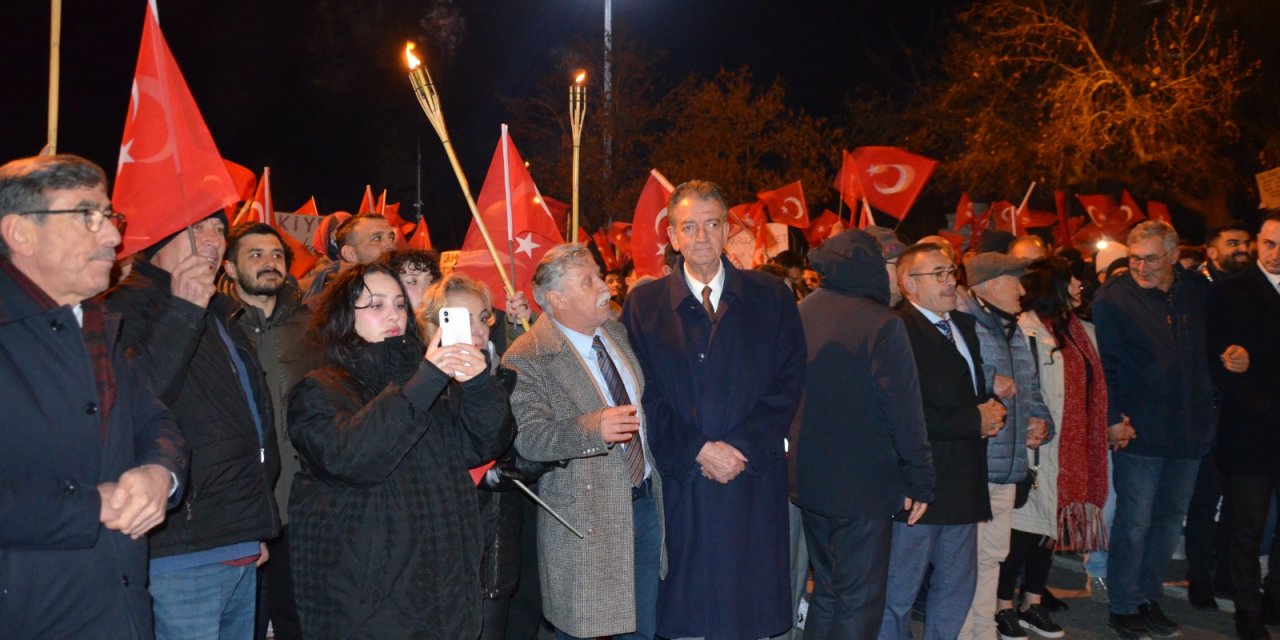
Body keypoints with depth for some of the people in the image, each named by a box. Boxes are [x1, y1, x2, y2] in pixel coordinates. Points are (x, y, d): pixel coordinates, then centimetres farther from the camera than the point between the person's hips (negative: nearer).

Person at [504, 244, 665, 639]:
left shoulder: (616, 331, 6)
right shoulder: (527, 359, -17)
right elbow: (528, 437, -27)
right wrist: (592, 429, -40)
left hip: (646, 501, 7)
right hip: (586, 521, -6)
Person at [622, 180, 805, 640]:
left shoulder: (771, 297, 7)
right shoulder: (644, 303, 5)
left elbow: (789, 383, 2)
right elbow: (644, 395, 0)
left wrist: (744, 447, -10)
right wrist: (698, 450, -10)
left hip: (754, 479, 1)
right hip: (679, 485, 0)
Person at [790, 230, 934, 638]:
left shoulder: (799, 316, 2)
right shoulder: (880, 324, -16)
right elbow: (904, 411, -15)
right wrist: (920, 481, -5)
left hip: (810, 479, 6)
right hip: (864, 483, -6)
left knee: (826, 591, 19)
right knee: (858, 603, 3)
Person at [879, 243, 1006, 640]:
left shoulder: (964, 325, 14)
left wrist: (990, 410, -1)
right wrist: (974, 421, -15)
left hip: (962, 482, 9)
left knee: (958, 586, 18)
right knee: (898, 592, 4)